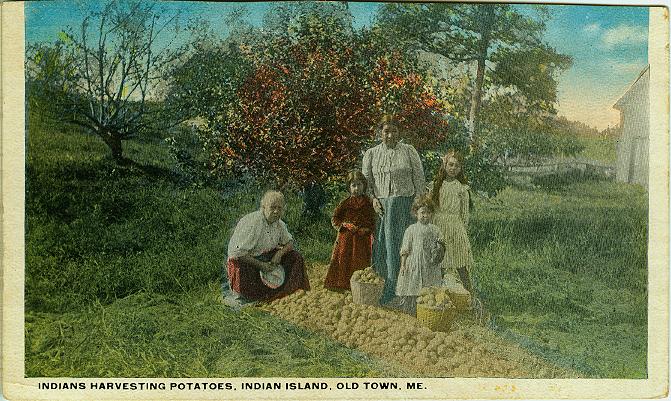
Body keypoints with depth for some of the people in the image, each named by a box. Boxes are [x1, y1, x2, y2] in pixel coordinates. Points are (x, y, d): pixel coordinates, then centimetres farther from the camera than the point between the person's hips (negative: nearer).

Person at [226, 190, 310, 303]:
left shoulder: (279, 224, -2)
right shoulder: (251, 223, -26)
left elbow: (289, 242, 10)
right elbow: (238, 253, -29)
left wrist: (280, 253, -13)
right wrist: (260, 265, -28)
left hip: (266, 258, 7)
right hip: (245, 261, -7)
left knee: (295, 257, -8)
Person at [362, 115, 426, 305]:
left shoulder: (409, 151, 5)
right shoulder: (371, 154, 11)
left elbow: (419, 178, 4)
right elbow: (366, 180, 12)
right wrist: (373, 199, -3)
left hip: (405, 202, -2)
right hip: (381, 205, 2)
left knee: (401, 245, -4)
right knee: (381, 246, -2)